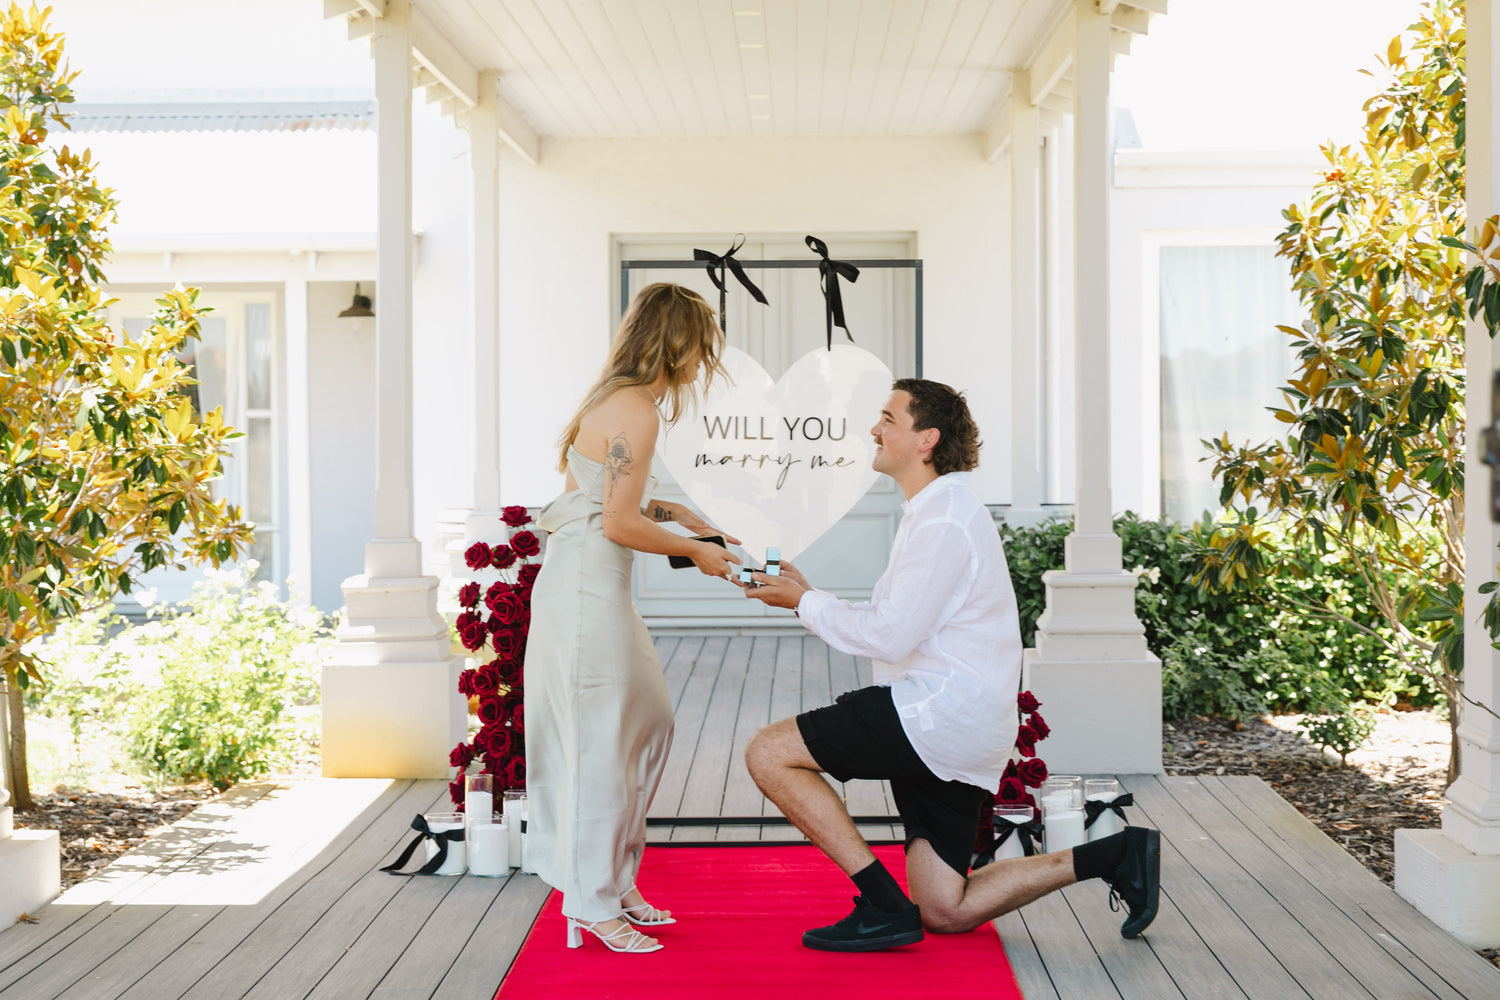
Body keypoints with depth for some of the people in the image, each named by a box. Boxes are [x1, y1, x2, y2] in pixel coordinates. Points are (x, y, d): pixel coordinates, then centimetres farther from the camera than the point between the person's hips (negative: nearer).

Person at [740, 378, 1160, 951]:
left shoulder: (943, 521, -14)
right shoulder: (938, 511, 19)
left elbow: (890, 638, -18)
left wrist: (805, 603, -8)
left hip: (941, 712, -10)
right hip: (957, 732, 10)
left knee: (768, 753, -11)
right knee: (946, 912, 11)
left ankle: (885, 905, -9)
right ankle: (1113, 856, 12)